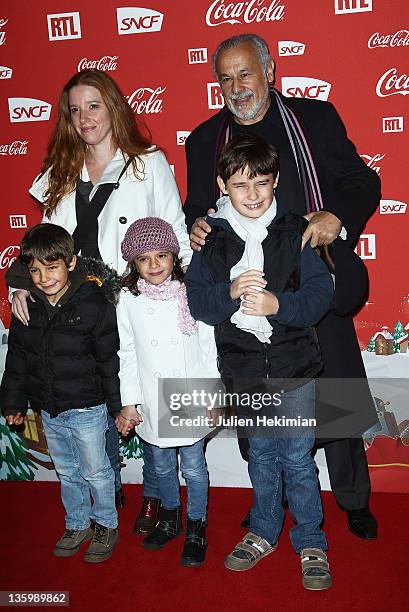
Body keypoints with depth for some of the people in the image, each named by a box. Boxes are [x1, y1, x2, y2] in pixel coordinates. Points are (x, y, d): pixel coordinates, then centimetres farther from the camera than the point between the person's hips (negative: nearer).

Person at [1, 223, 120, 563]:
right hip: (49, 411, 5)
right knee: (66, 473, 21)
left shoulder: (94, 304, -18)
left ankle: (106, 526, 35)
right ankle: (78, 525, 42)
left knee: (96, 472, 13)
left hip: (87, 409, -5)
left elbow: (110, 360, -14)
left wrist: (120, 406, -10)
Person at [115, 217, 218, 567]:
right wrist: (129, 402, 1)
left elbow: (209, 350, -3)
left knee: (193, 467, 9)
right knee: (162, 466, 20)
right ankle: (169, 519, 43)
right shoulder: (129, 302, -4)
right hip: (153, 404, 2)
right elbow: (127, 356, 1)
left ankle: (196, 528, 30)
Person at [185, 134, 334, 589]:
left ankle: (311, 542, 27)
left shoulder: (295, 231, -7)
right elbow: (196, 299, -7)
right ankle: (263, 533, 40)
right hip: (243, 369, 2)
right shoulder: (210, 236, -3)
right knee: (260, 456, 19)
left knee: (297, 458, 6)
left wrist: (278, 304, -25)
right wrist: (230, 293, -25)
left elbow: (321, 292, -10)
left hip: (293, 365, -2)